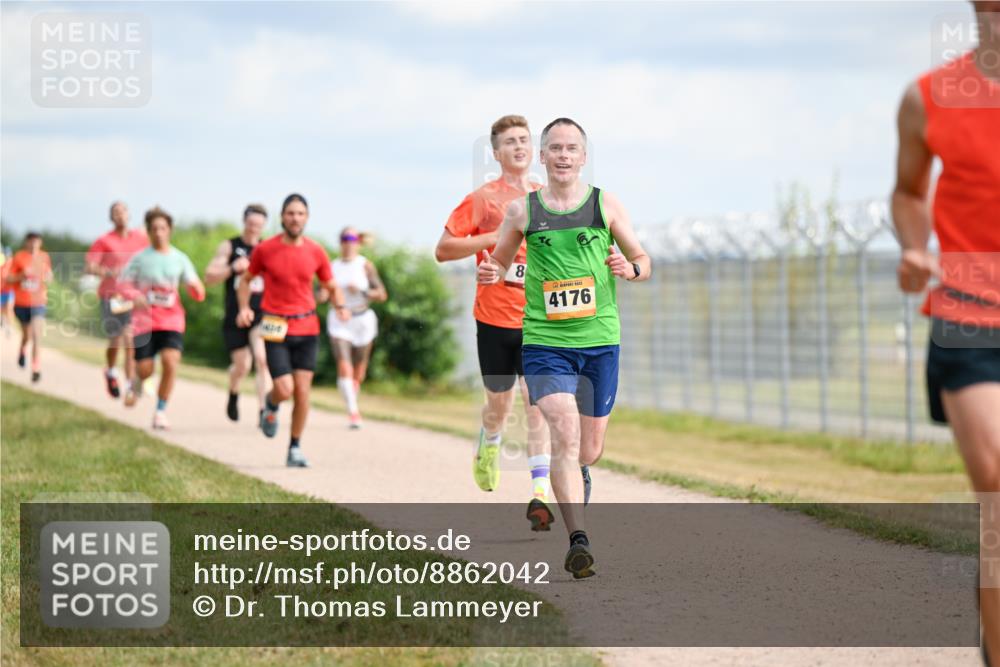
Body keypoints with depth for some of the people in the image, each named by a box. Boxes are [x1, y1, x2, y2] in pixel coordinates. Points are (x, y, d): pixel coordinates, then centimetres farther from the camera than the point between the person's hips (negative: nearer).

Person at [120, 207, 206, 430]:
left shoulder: (180, 259, 6)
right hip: (144, 320, -1)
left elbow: (198, 294, 7)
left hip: (172, 320, 1)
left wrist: (196, 288, -18)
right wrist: (135, 296, -17)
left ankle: (160, 412, -4)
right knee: (145, 369, -3)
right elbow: (123, 284, 4)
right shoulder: (140, 258, 2)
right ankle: (136, 381, 36)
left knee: (170, 362, -18)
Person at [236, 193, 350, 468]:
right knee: (284, 390, -12)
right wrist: (244, 307, -5)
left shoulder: (315, 252, 2)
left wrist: (341, 306, -6)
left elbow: (331, 286, 14)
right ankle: (271, 406, 26)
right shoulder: (264, 249, -3)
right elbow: (246, 279, 12)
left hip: (307, 328, 2)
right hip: (276, 329, -2)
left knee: (302, 390, -2)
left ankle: (295, 449, 13)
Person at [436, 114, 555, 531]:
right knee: (499, 401, 10)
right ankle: (488, 449, 45)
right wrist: (491, 239, -14)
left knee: (537, 400, -10)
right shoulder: (483, 199, -1)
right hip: (494, 318, -1)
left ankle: (540, 494, -14)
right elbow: (442, 250, -3)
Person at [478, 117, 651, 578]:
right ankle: (578, 542, -22)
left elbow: (643, 260, 11)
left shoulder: (606, 205, 5)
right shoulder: (522, 210, 4)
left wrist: (630, 269, -12)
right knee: (564, 433, -20)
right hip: (544, 341, -2)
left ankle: (573, 474, 45)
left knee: (589, 450, 8)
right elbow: (500, 261, 17)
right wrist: (492, 273, -6)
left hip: (600, 339, 2)